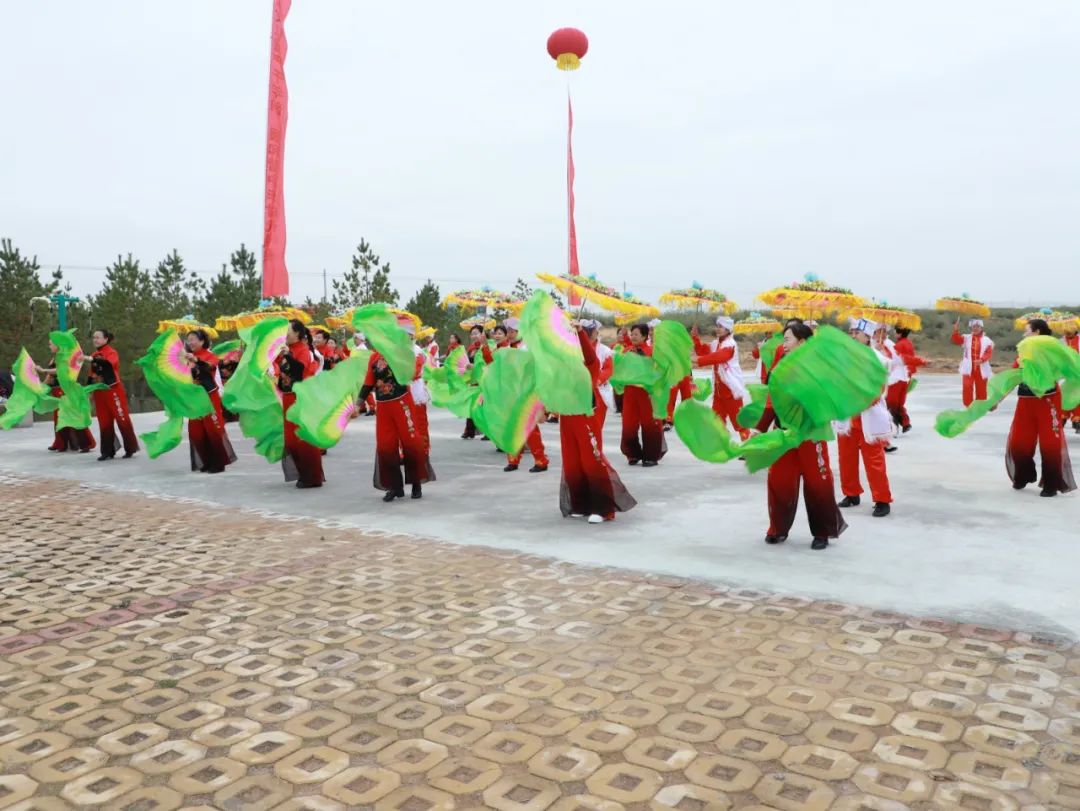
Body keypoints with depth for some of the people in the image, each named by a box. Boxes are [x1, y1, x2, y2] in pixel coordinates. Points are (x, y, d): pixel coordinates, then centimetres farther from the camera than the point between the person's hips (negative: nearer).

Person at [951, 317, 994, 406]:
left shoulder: (986, 340, 0)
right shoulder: (966, 338, 4)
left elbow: (989, 353, -9)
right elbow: (956, 340, -10)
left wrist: (981, 360, -27)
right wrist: (956, 330, -27)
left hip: (981, 369, 0)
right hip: (968, 368, 0)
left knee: (981, 389, 10)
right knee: (967, 387, -14)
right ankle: (968, 406, -4)